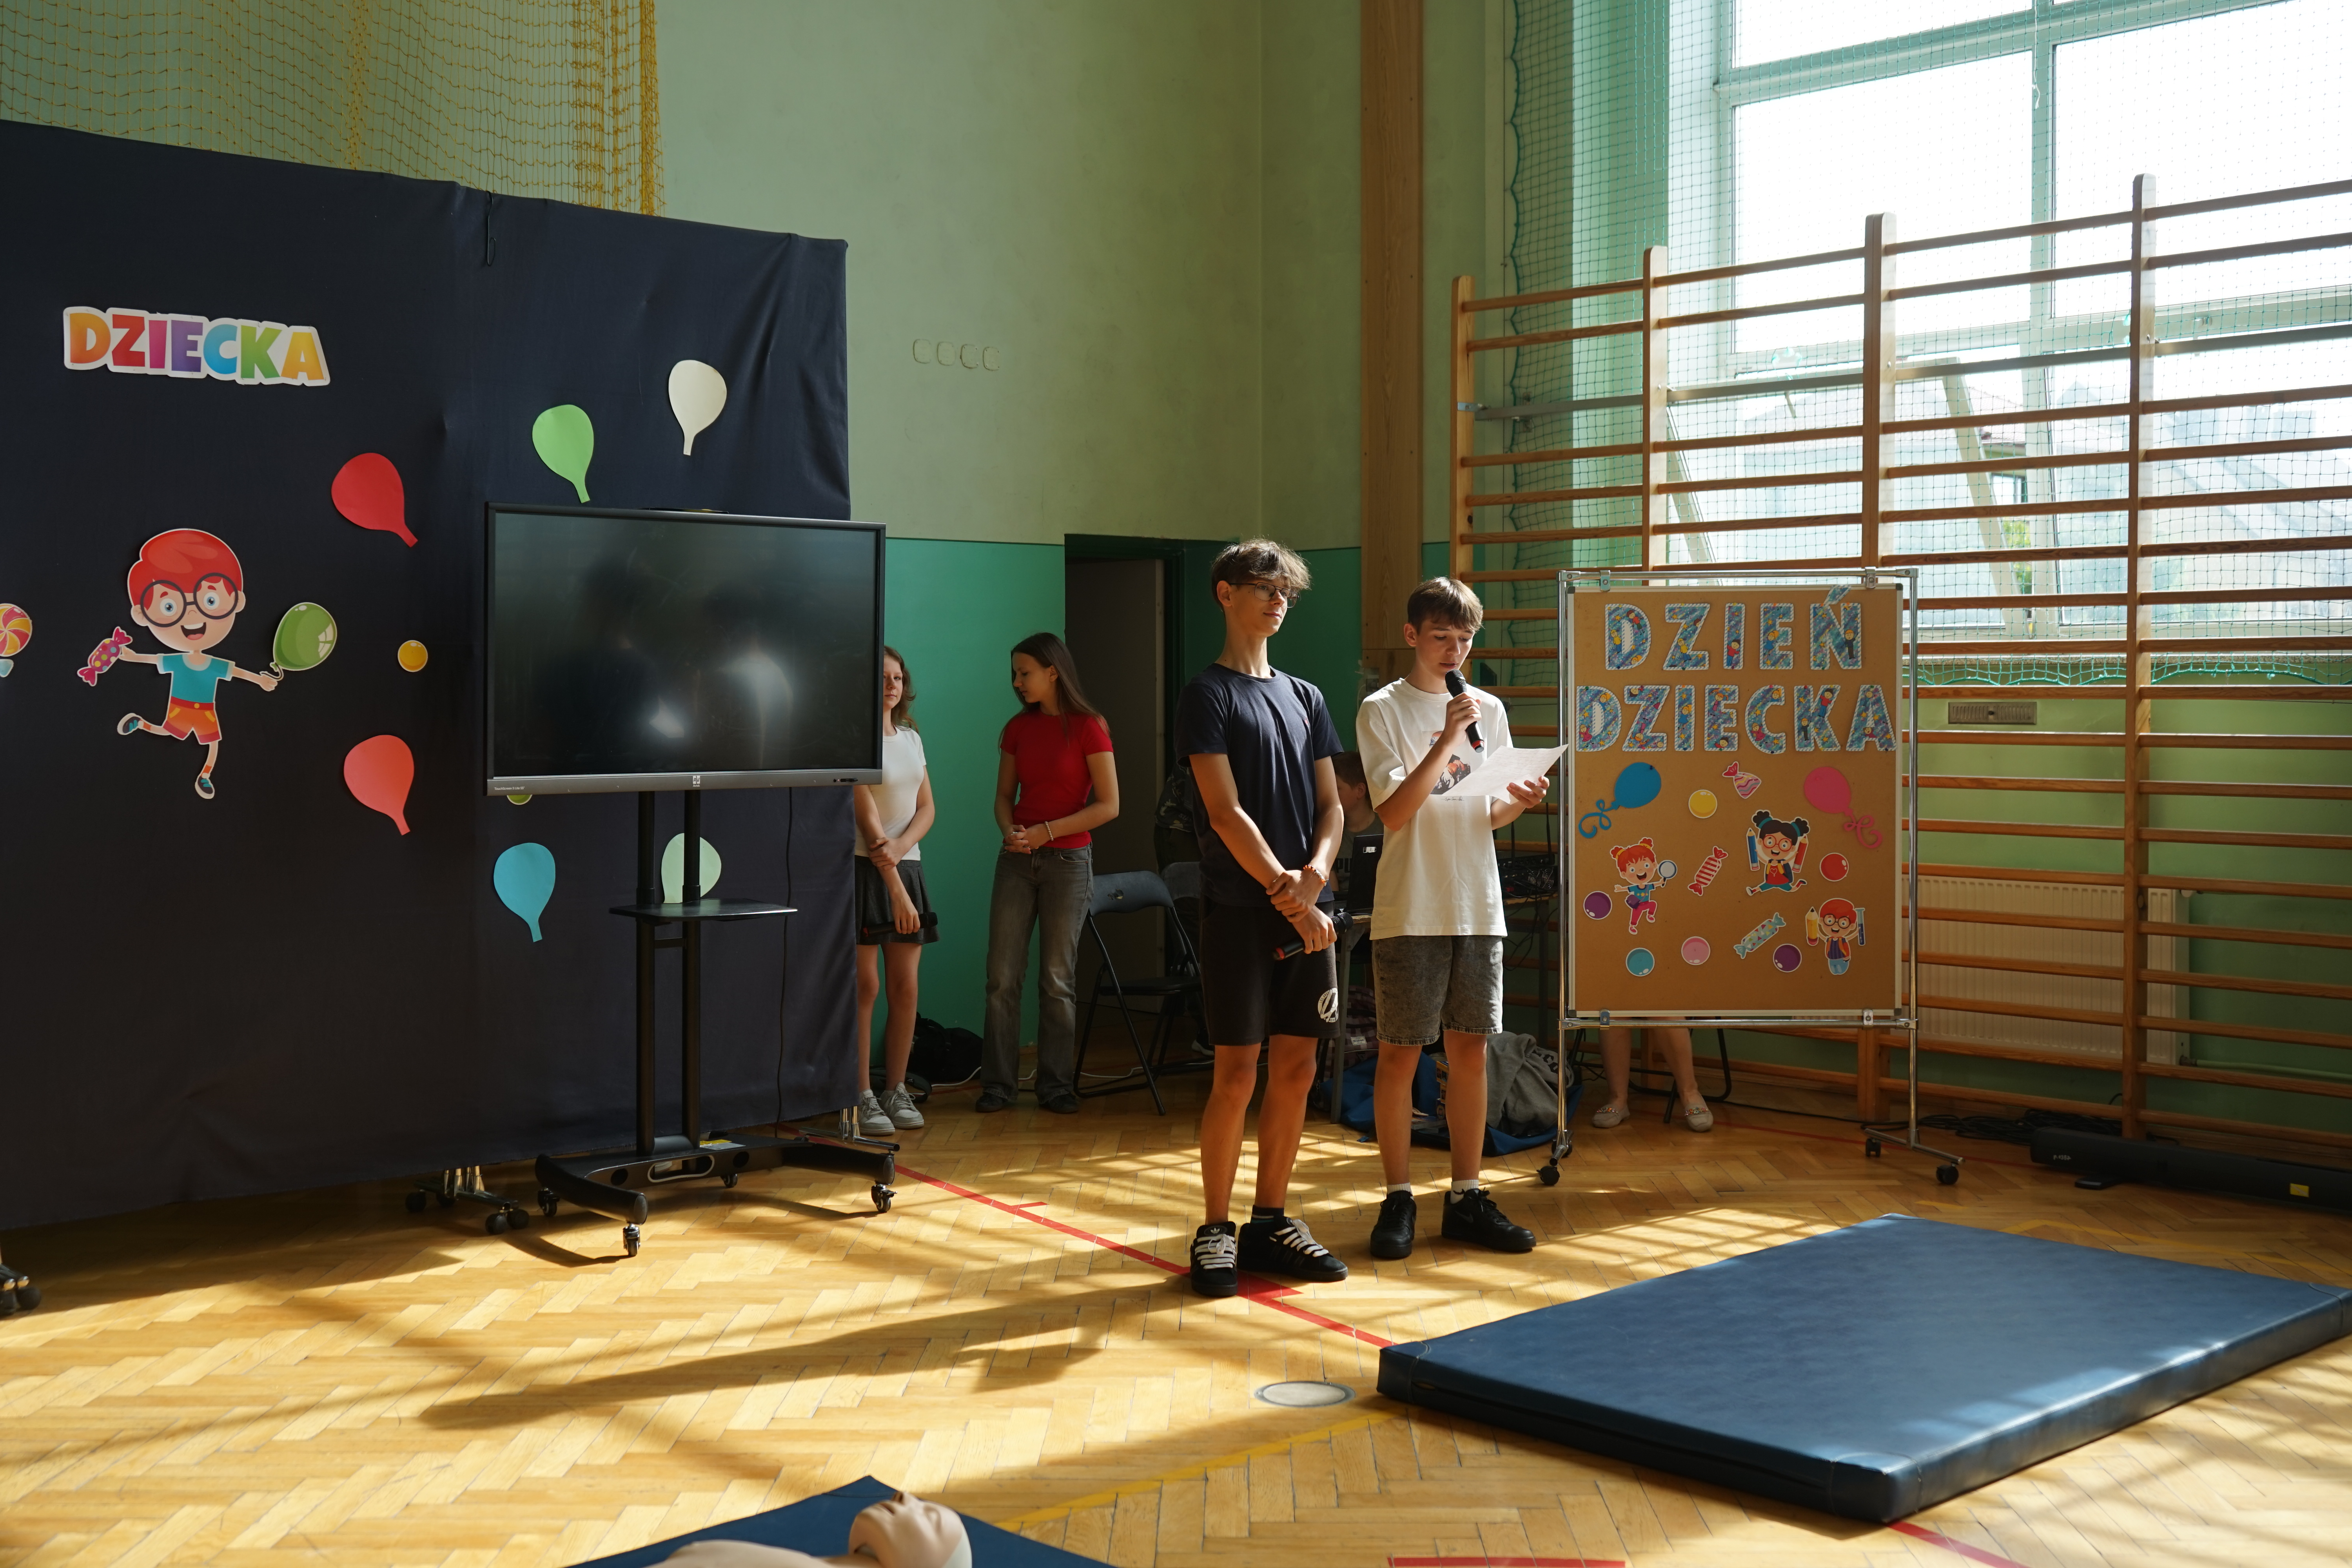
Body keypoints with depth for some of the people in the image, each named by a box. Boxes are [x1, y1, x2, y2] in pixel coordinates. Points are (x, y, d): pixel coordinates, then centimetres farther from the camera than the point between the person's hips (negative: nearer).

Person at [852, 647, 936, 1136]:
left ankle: (896, 1092, 13)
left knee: (906, 988, 5)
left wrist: (900, 847, -11)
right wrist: (896, 890, -18)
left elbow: (926, 808, 11)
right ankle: (863, 1099, -2)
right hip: (864, 869, -6)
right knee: (865, 986, -6)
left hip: (908, 866, 7)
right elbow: (867, 815, -14)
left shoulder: (912, 739, 14)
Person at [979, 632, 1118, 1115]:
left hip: (1067, 860, -4)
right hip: (1017, 859, 4)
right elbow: (1004, 796, 13)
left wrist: (1046, 832, -14)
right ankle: (998, 1083, 7)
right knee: (1003, 975, 0)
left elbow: (1109, 806, -9)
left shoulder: (1087, 728, -7)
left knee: (1057, 978, 2)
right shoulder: (1018, 728, 7)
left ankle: (1056, 1086, 11)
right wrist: (1009, 830, -9)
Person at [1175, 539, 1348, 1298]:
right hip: (1238, 909, -6)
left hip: (1307, 911, 6)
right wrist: (1286, 891, -16)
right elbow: (1226, 813, -11)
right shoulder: (1207, 696, -2)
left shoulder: (1306, 698, 16)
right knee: (1237, 1073, -5)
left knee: (1295, 1070, 6)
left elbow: (1331, 806, 12)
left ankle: (1270, 1222, 17)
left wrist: (1316, 873, -7)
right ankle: (1216, 1229, 6)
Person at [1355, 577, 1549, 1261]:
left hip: (1477, 908, 4)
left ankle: (1468, 1197, 16)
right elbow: (1396, 812, -13)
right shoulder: (1383, 711, -4)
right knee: (1401, 1052, 1)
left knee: (1470, 1049, 7)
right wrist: (1448, 738, -20)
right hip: (1410, 912, -4)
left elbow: (1488, 814, 15)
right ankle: (1399, 1198, 11)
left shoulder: (1488, 710, 11)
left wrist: (1518, 802, -7)